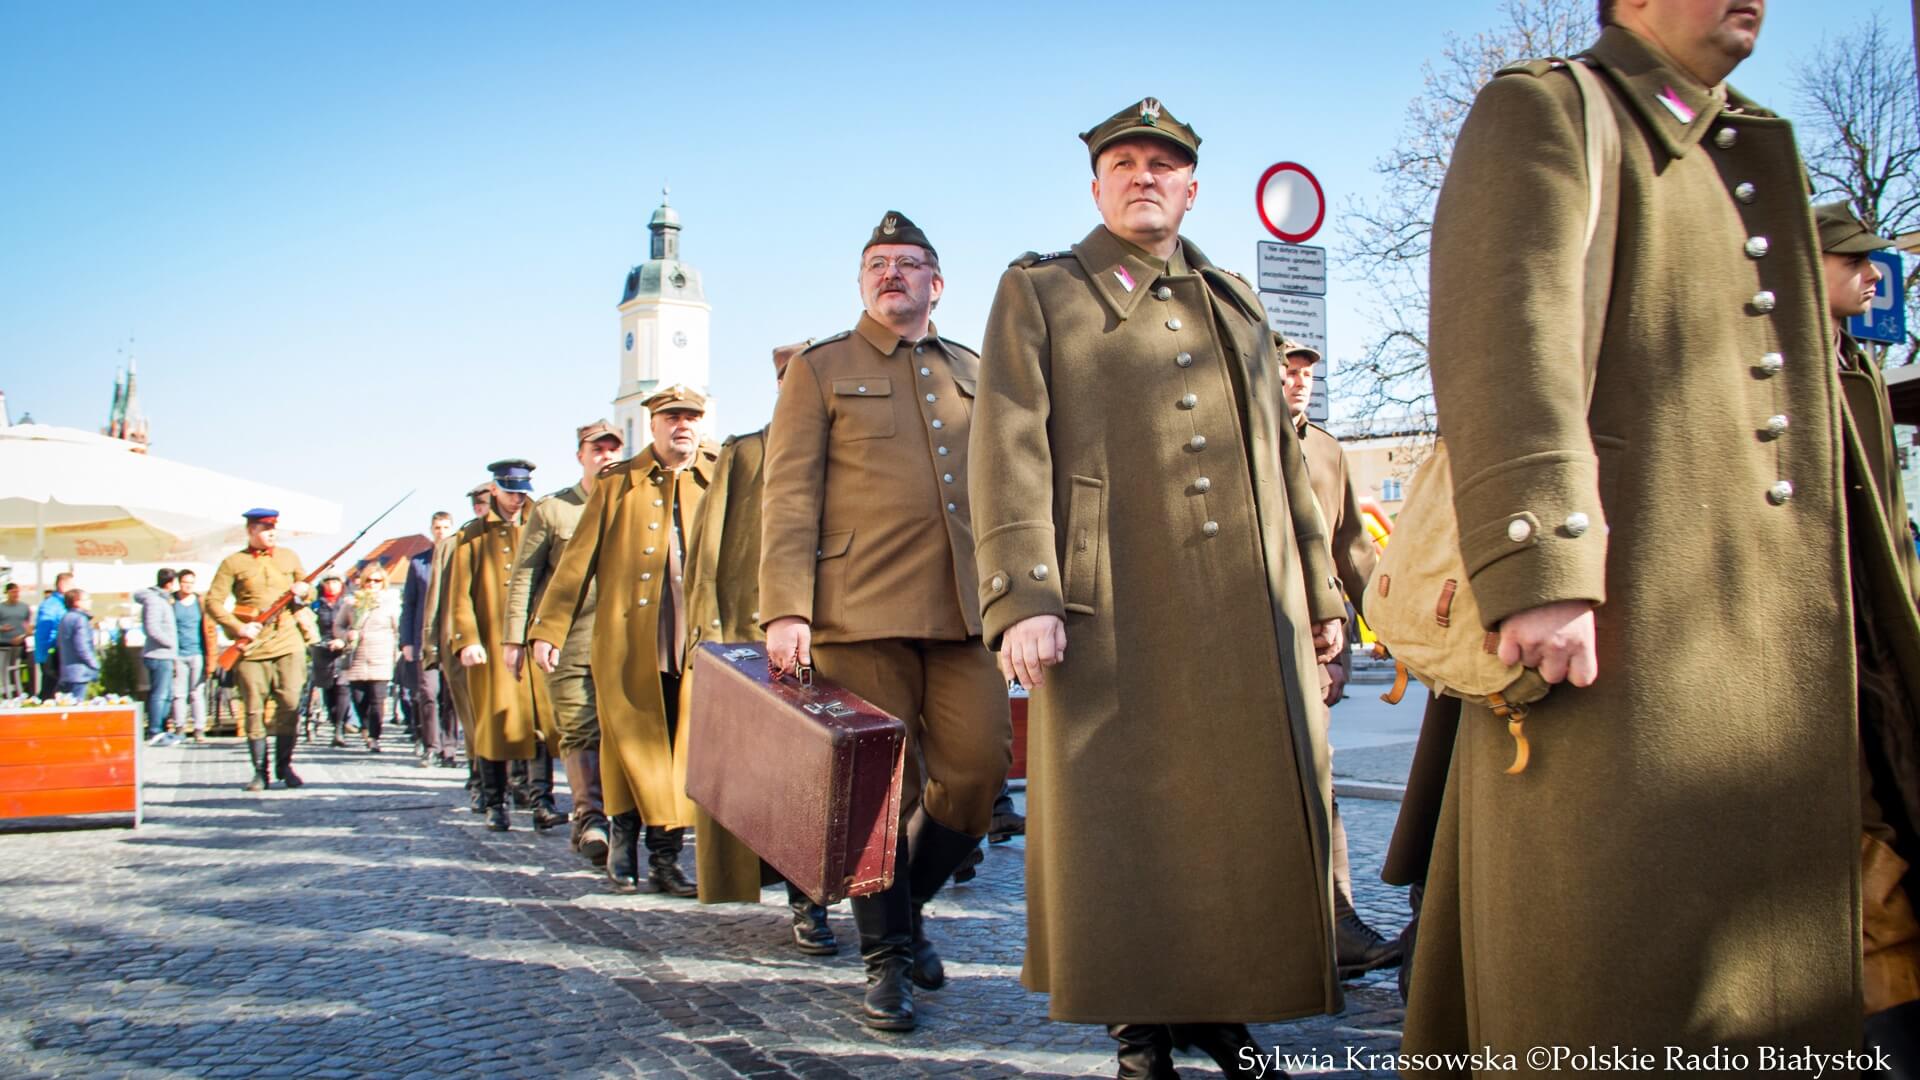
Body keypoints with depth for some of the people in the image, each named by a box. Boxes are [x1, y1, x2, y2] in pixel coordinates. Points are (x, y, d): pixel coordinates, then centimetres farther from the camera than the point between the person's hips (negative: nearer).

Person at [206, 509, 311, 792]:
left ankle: (284, 765, 8)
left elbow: (309, 593, 23)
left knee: (290, 703, -6)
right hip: (252, 645, -2)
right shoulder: (234, 563, 4)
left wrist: (304, 591, -1)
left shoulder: (289, 557, 14)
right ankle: (260, 771, 8)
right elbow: (213, 601, 0)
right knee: (254, 709, 0)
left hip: (288, 641, 2)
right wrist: (237, 627, -13)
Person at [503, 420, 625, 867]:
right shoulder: (551, 510, 8)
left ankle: (617, 815, 9)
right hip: (567, 642, -1)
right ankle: (590, 818, -2)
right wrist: (516, 639, -1)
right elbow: (523, 577, 7)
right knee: (578, 731, -5)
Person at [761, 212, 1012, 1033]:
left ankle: (909, 904, 25)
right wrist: (785, 609, -11)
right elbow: (789, 496, 0)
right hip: (861, 612, -3)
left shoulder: (974, 375, 20)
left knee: (979, 770, -1)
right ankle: (886, 957, 14)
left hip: (964, 611, 4)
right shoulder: (820, 370, 9)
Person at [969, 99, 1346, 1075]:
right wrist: (1022, 599, -15)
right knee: (1120, 823, 1)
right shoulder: (1039, 292, 8)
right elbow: (1010, 452, -4)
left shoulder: (1236, 306, 22)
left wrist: (1319, 592, 16)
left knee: (1256, 815, 6)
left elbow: (1284, 460, 22)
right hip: (1115, 617, -4)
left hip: (1254, 615, 4)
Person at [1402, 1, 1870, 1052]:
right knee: (1610, 976, -4)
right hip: (1617, 622, -8)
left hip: (1776, 640, 8)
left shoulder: (1762, 150, 25)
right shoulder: (1540, 111, -1)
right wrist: (1540, 569, -27)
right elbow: (1503, 341, -16)